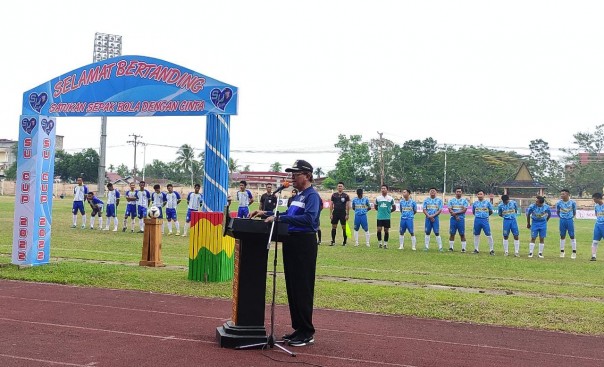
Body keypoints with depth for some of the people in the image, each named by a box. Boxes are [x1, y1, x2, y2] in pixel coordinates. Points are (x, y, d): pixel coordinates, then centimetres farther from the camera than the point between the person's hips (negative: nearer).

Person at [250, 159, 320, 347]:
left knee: (303, 288, -5)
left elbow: (308, 218, -27)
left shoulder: (312, 195, -11)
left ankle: (307, 333, 3)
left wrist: (279, 217, -28)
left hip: (304, 245, -10)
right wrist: (266, 213, 15)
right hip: (291, 243, 10)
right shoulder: (298, 196, 18)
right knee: (292, 287, 13)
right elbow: (289, 216, 27)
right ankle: (298, 328, 22)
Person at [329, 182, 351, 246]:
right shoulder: (334, 195, 6)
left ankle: (344, 242, 10)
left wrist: (347, 214, -6)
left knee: (344, 227, 2)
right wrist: (330, 213, 2)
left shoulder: (346, 196, 0)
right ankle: (333, 241, 8)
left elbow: (348, 206, -1)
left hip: (343, 213, -2)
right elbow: (331, 205, 8)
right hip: (335, 213, 2)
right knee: (333, 227, 2)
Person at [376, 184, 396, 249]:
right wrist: (380, 211, 7)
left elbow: (394, 208, 8)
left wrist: (389, 211, 3)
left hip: (387, 217, -1)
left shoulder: (390, 198, -1)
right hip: (379, 217, 1)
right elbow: (376, 207, 16)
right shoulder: (378, 198, 3)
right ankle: (380, 243, 10)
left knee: (386, 230, 4)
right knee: (379, 229, -5)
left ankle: (385, 243, 15)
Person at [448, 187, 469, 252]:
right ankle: (451, 247, 10)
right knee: (452, 234, 4)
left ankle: (463, 248, 2)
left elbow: (464, 210, -6)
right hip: (453, 219, 2)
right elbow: (450, 210, 0)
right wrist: (456, 216, -12)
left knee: (462, 234, -1)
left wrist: (455, 213, -13)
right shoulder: (451, 200, 8)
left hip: (461, 219, -1)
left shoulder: (464, 200, 4)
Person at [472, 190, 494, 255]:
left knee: (489, 235, -6)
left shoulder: (487, 202, 1)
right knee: (476, 234, 10)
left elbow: (491, 212, 8)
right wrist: (478, 215, 9)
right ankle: (476, 249, 20)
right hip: (477, 220, 3)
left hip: (485, 220, -3)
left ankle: (491, 250, 2)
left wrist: (485, 215, 7)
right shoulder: (475, 203, 8)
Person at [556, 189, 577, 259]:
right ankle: (562, 251, 17)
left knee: (572, 236, 1)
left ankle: (574, 252, 8)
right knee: (562, 236, 8)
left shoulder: (572, 202, -7)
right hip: (562, 220, 2)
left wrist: (572, 217, 2)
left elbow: (574, 212, 7)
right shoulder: (559, 203, -3)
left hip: (570, 220, -2)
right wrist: (561, 217, 5)